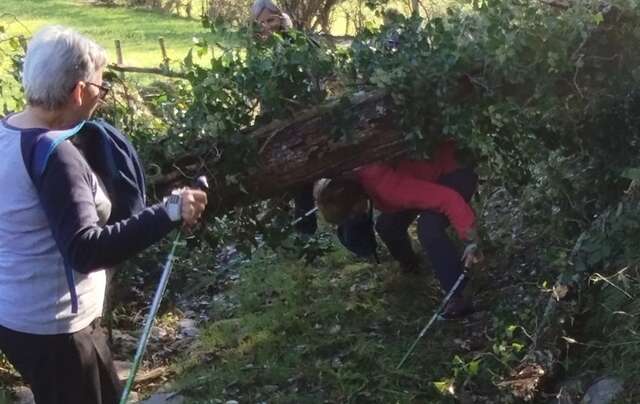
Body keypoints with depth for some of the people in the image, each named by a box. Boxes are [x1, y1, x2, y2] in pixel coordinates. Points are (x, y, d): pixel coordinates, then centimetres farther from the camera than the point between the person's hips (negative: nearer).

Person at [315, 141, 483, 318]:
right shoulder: (350, 181, -15)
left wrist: (471, 242, -38)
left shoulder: (388, 188, -41)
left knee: (428, 229, -31)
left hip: (456, 172, -8)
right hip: (429, 170, 8)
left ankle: (458, 298, -22)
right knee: (386, 225, 5)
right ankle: (409, 263, 36)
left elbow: (449, 199, -42)